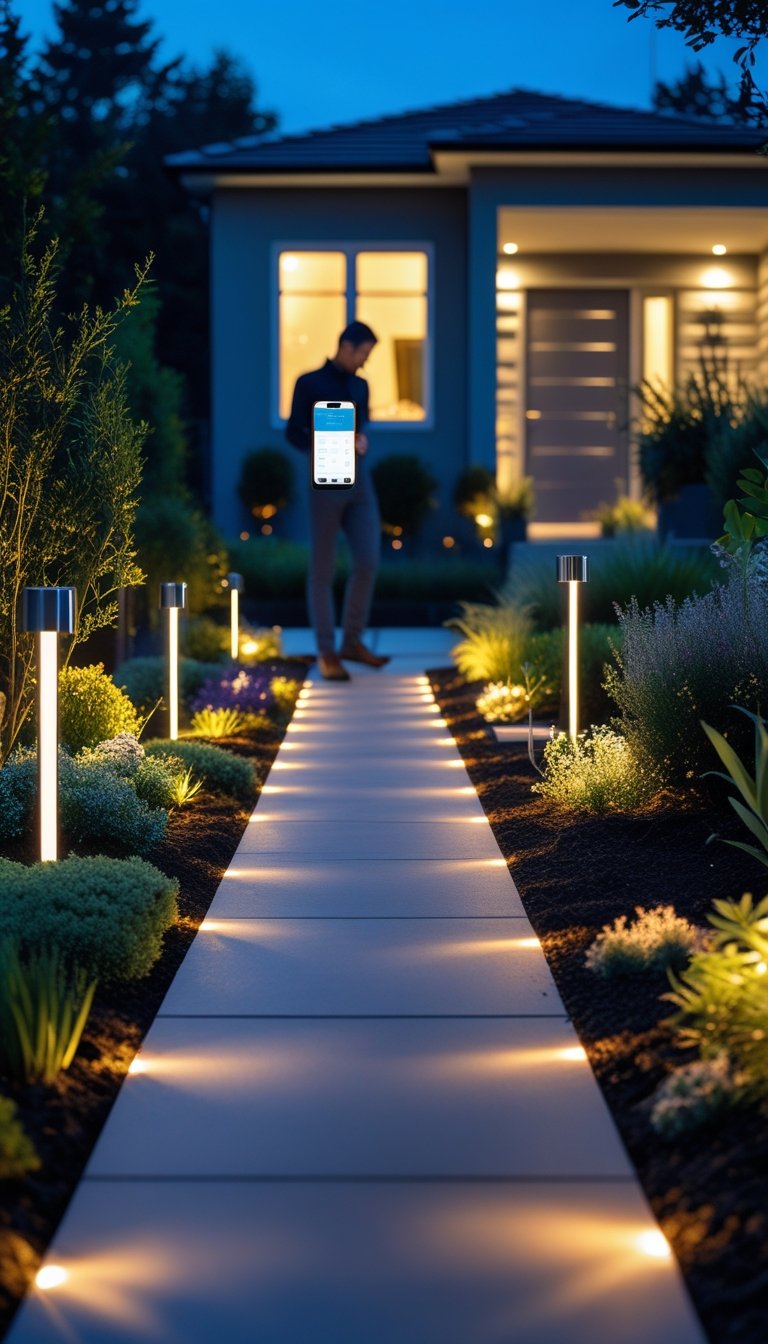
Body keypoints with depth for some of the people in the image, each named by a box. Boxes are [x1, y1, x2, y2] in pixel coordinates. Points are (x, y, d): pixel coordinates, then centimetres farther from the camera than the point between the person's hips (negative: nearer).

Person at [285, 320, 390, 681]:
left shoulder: (360, 386, 14)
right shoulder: (309, 384, 0)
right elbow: (293, 432, -2)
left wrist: (362, 440, -1)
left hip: (359, 479, 5)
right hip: (325, 481, -5)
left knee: (368, 562, -2)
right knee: (322, 569, 0)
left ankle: (352, 642, 11)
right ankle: (326, 653, 4)